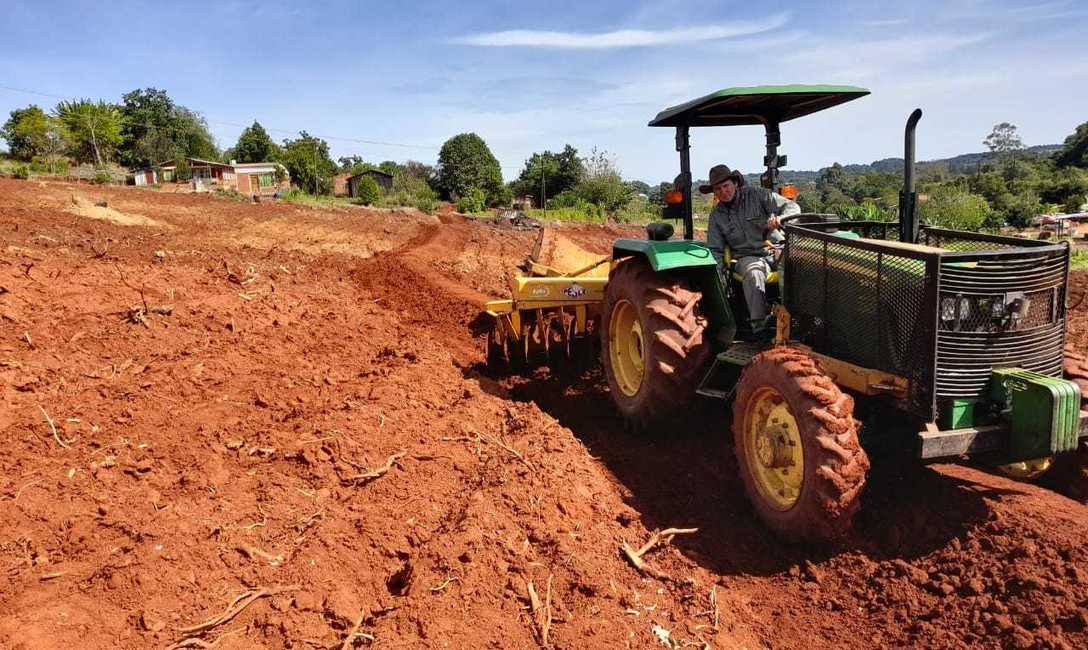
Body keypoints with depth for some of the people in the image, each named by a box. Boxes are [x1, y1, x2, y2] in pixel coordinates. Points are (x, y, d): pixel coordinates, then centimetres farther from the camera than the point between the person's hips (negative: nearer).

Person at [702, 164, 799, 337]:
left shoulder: (757, 195, 3)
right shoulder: (716, 216, 11)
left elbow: (793, 207, -1)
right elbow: (714, 249, 14)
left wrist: (780, 219, -24)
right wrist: (720, 271, -4)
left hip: (775, 249, 0)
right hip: (747, 257, 0)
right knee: (753, 274, -37)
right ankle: (759, 326, -40)